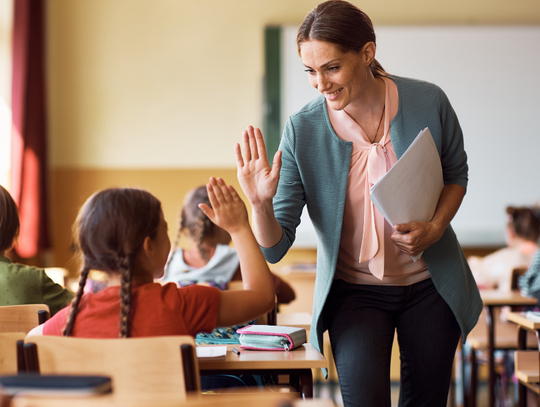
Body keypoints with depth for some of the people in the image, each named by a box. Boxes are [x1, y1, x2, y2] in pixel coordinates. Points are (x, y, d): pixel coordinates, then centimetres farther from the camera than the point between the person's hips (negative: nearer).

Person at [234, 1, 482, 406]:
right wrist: (261, 203, -35)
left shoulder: (428, 103, -14)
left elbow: (456, 173, 7)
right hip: (354, 291, -1)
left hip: (430, 285, 2)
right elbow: (275, 247, -14)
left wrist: (435, 228, -11)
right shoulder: (302, 130, -17)